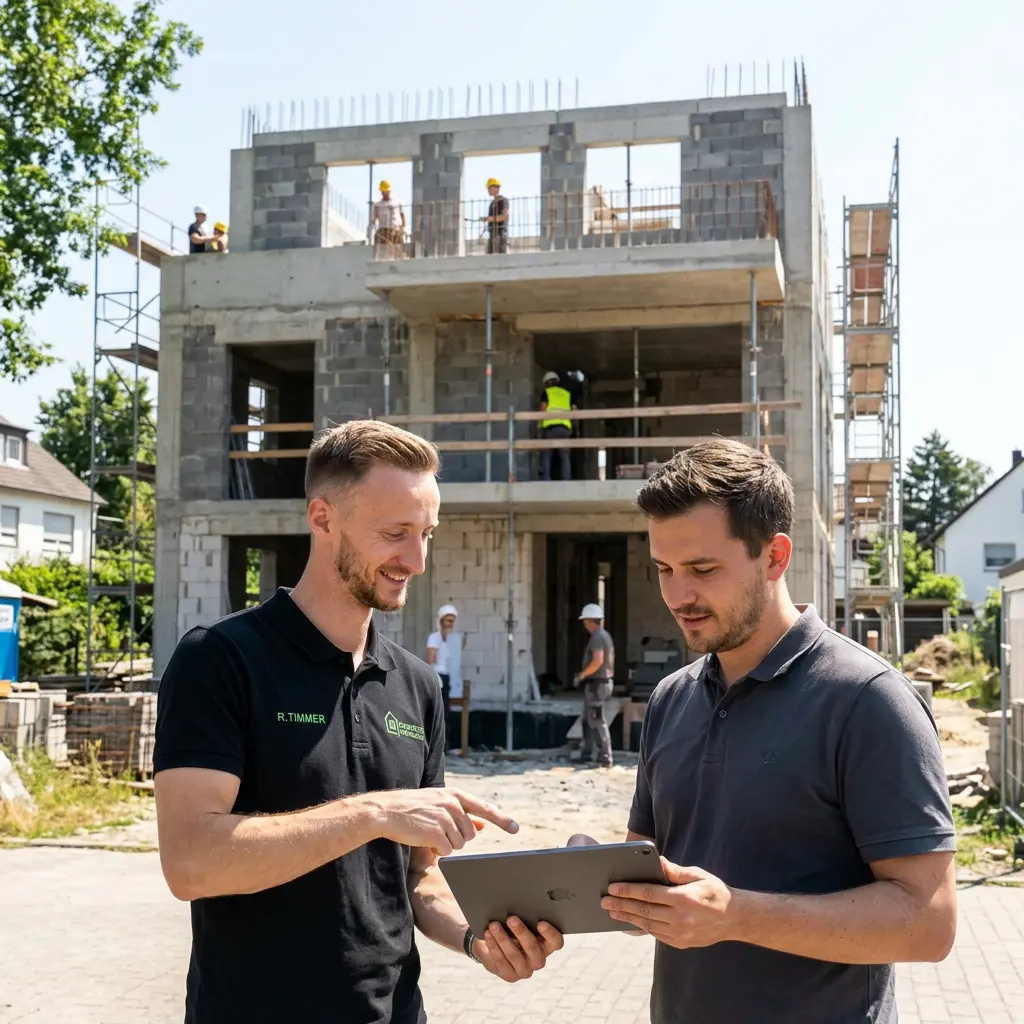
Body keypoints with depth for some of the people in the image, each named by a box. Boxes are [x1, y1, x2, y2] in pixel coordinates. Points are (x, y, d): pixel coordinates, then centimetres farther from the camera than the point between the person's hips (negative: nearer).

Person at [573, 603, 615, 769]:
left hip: (596, 684, -10)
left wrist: (581, 675, -17)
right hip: (605, 681, 10)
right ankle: (586, 754, 21)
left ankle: (605, 758, -5)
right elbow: (609, 660, 20)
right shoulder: (606, 635, 15)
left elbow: (598, 660, -27)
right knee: (588, 720, 16)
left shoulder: (597, 637, -16)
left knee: (598, 721, -6)